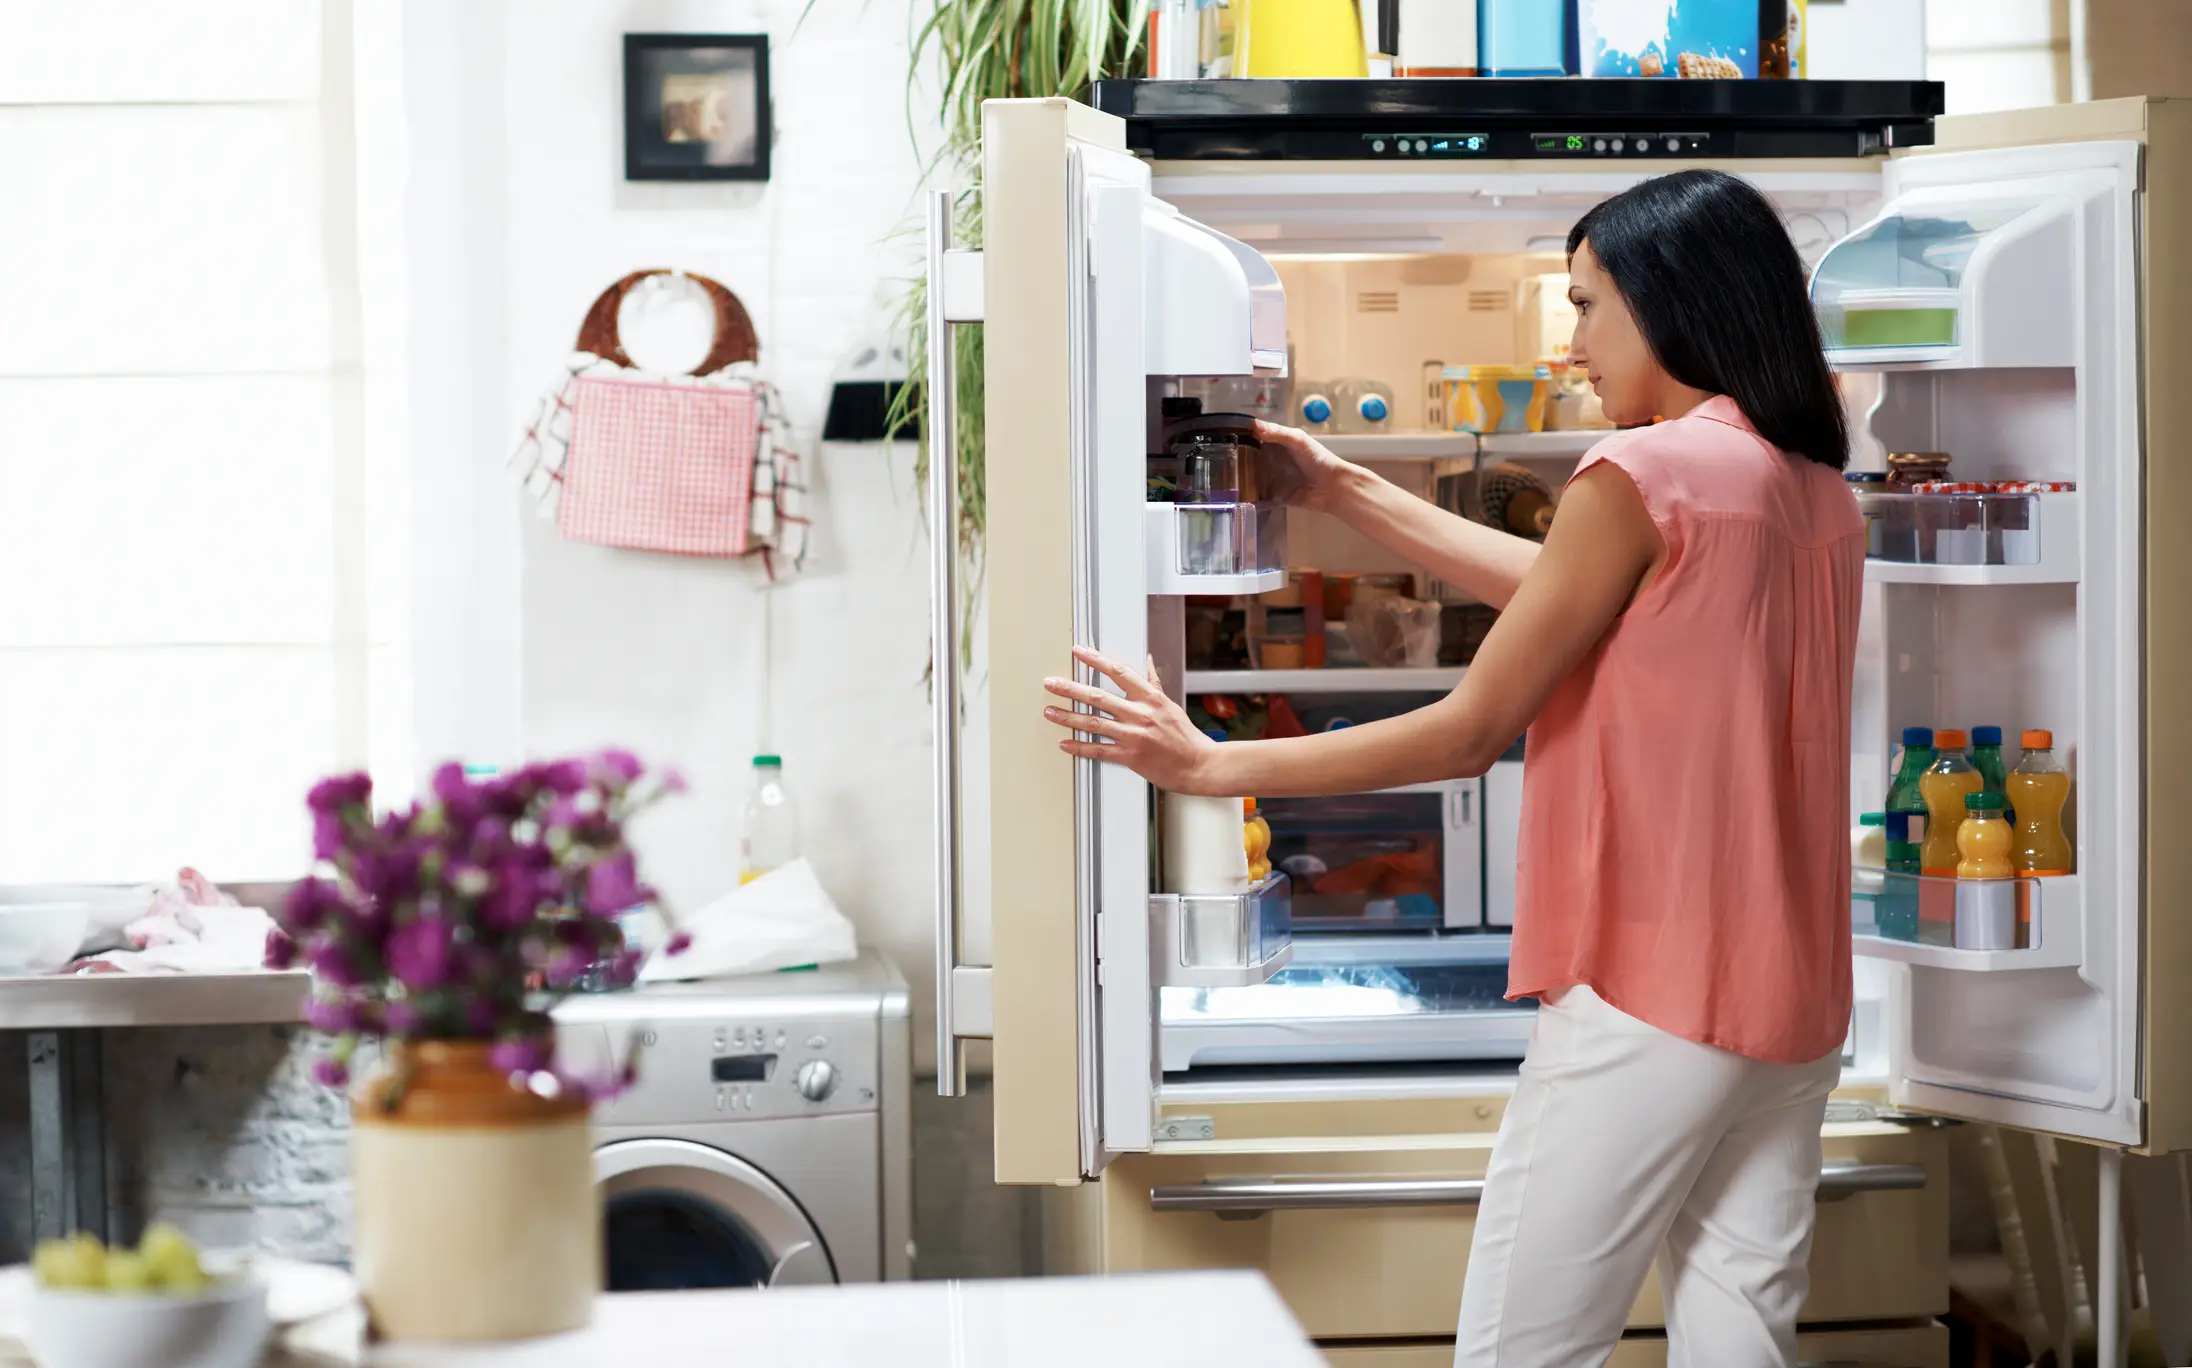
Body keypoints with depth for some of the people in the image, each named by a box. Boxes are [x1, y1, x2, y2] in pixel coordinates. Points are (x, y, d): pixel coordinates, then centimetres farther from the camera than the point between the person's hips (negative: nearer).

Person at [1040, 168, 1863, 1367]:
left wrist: (1212, 766, -5)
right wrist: (1343, 493, 21)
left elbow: (1469, 733, -10)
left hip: (1649, 998, -8)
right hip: (1793, 1001, 8)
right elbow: (1568, 598, 17)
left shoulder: (1644, 474, -12)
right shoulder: (1818, 493, 12)